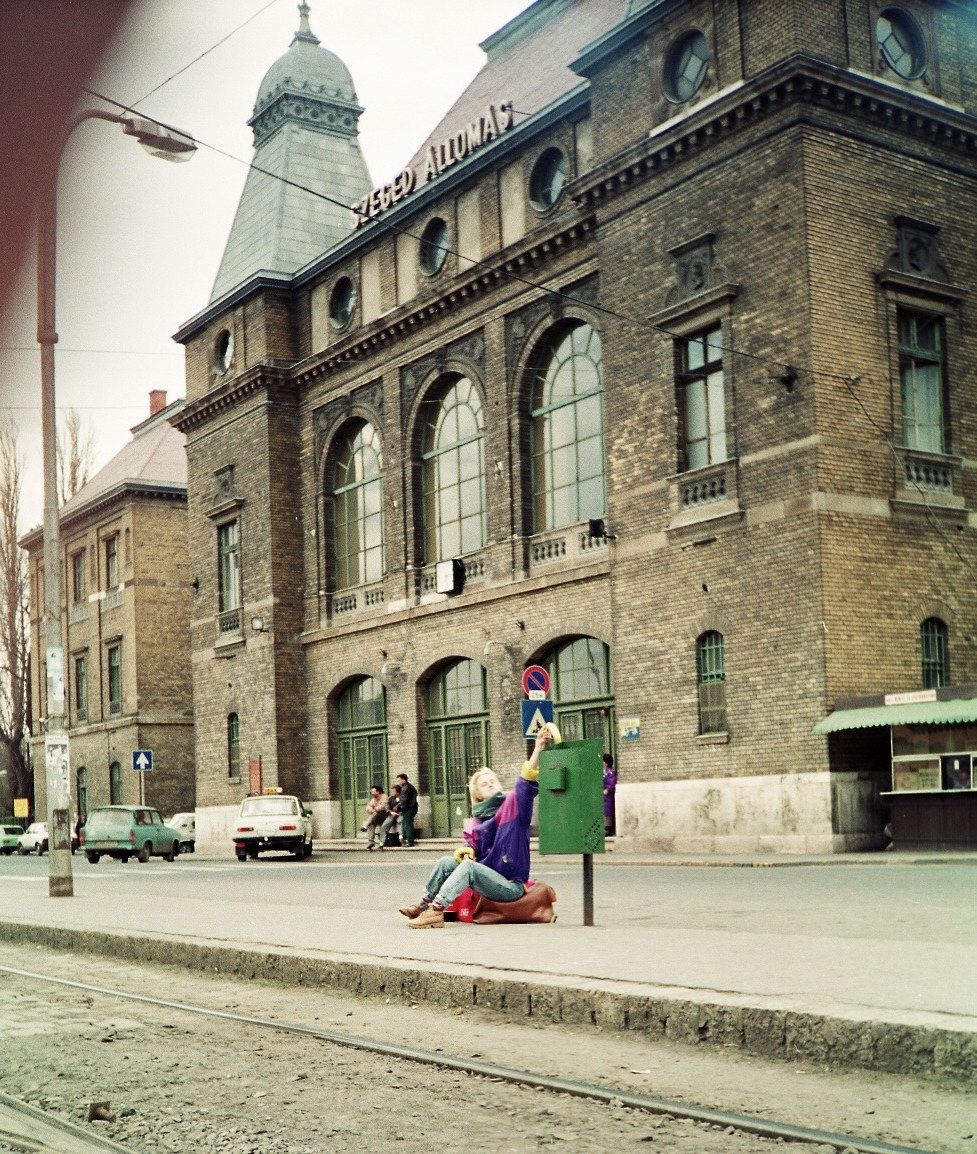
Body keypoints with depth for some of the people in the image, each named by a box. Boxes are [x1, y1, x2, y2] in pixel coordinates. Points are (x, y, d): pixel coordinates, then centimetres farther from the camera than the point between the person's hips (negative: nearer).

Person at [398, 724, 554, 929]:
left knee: (469, 866, -26)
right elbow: (472, 846, 15)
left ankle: (436, 911, -32)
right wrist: (466, 851, -11)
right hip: (489, 877, 7)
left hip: (510, 886, -7)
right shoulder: (479, 819, 14)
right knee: (447, 861, -1)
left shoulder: (513, 804, -3)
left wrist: (538, 749, -34)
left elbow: (526, 783, -19)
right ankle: (423, 905, 5)